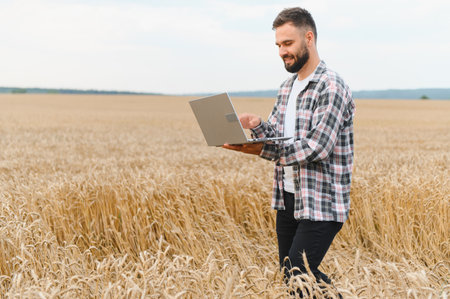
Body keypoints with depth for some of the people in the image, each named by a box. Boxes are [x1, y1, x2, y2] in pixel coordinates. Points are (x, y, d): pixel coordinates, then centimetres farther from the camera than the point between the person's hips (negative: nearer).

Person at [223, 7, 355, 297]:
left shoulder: (331, 87, -15)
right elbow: (278, 138, 11)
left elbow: (317, 148, -23)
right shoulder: (287, 87, 13)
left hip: (321, 204, -8)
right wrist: (258, 126, -12)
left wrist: (262, 149, -27)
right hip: (288, 199, 8)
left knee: (298, 274, -13)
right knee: (288, 274, 13)